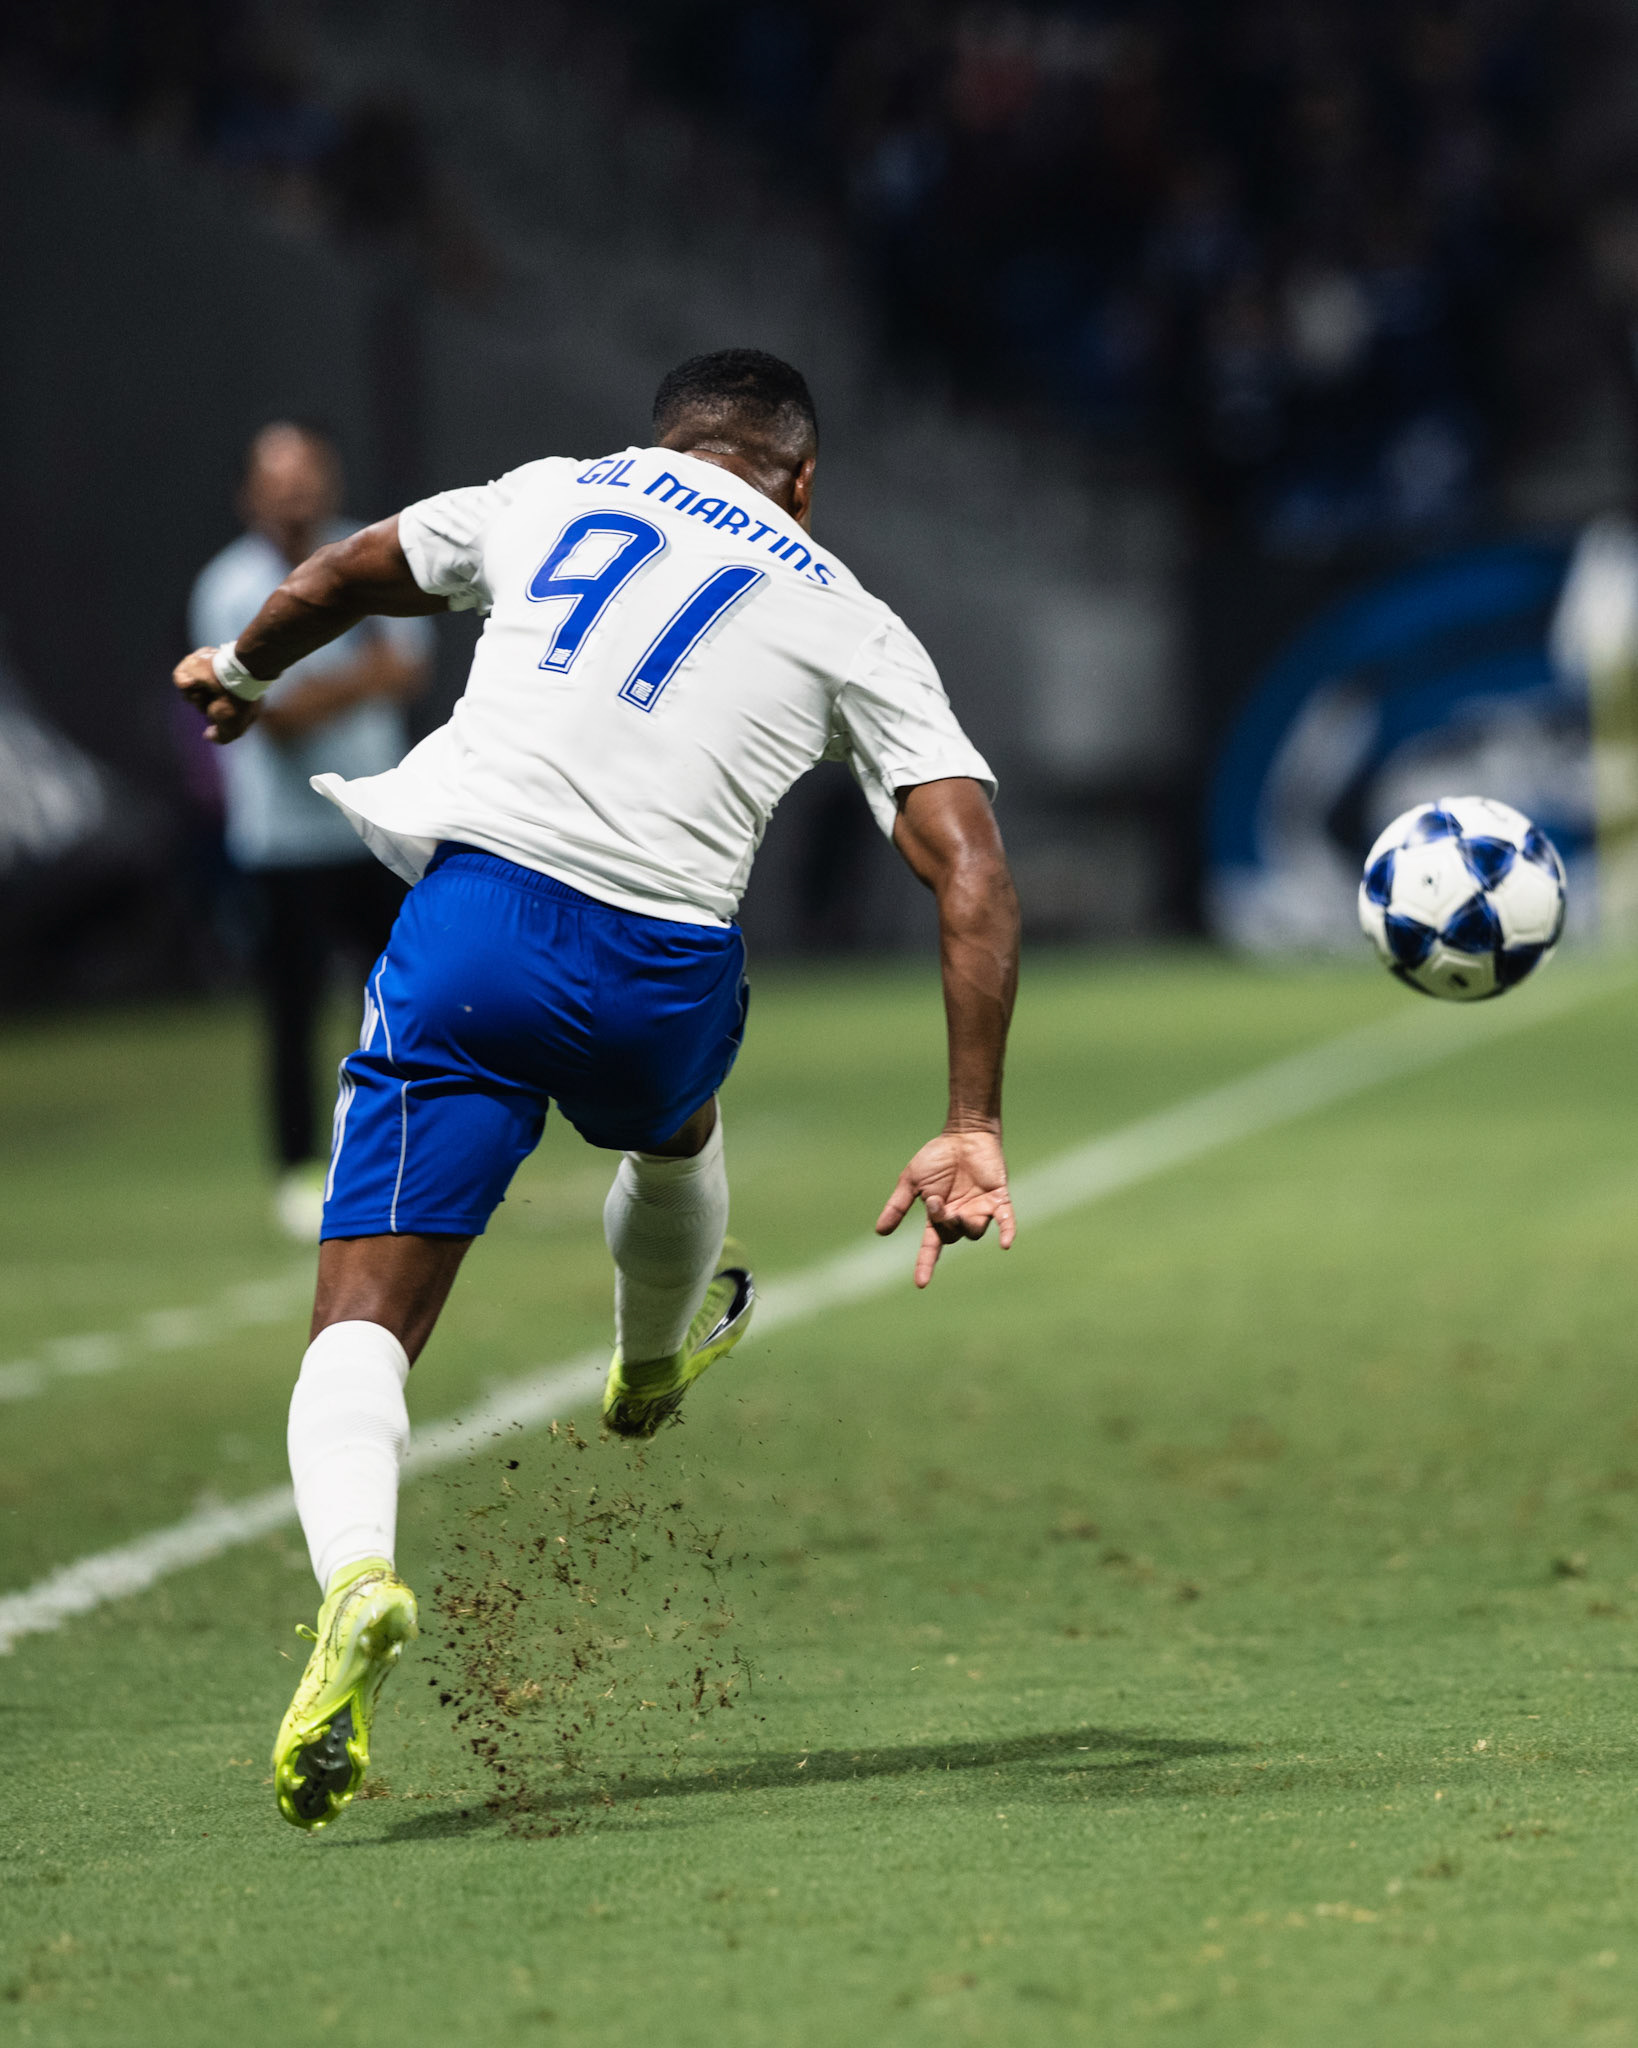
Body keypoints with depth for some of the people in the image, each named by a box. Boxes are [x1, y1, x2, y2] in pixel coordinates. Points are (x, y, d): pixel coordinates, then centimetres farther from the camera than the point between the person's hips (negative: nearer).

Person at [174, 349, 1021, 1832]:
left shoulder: (557, 494, 22)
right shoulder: (854, 627, 16)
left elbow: (348, 574, 39)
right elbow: (973, 873, 5)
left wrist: (241, 672, 60)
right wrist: (975, 1130, 3)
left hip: (472, 907, -1)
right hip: (662, 972, 1)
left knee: (364, 1319, -3)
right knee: (674, 1132, 38)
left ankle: (357, 1566, -33)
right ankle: (657, 1362, 68)